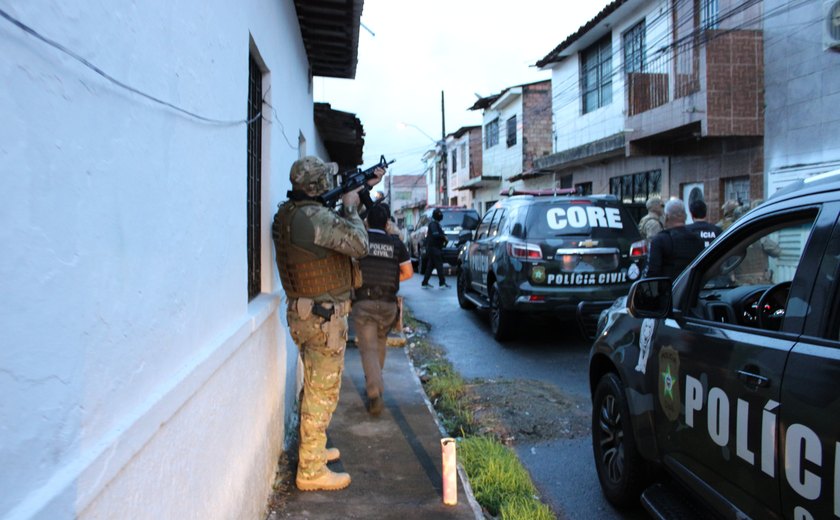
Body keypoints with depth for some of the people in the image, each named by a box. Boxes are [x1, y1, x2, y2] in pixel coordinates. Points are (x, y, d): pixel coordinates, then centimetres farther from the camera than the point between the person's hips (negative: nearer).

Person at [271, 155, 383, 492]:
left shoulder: (286, 214, 8)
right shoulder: (314, 217, -23)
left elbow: (334, 223, 19)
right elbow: (359, 245, -20)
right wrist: (351, 207, -6)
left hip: (303, 313, 10)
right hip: (324, 316, -10)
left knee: (314, 387, 22)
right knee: (322, 392, -1)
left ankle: (313, 449, 37)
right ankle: (311, 471, 8)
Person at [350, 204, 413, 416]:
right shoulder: (395, 243, 4)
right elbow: (408, 272, 4)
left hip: (363, 302, -2)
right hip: (388, 303, 3)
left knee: (368, 348, -2)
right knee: (380, 342, 24)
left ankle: (375, 393, -16)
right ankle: (373, 381, 37)